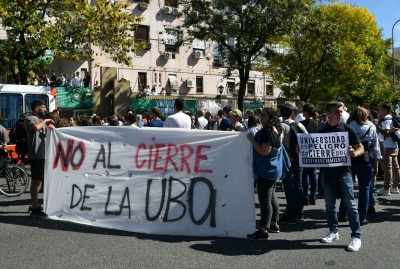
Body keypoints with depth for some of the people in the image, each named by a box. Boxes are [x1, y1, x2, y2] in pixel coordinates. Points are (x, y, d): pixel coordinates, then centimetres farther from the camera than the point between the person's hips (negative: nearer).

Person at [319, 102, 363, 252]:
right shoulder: (321, 131, 7)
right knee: (329, 204, 13)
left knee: (350, 204, -2)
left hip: (343, 172, -3)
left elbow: (361, 148, 0)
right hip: (327, 172, 4)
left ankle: (356, 236, 5)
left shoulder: (347, 129, -2)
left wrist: (354, 153, -22)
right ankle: (333, 231, 27)